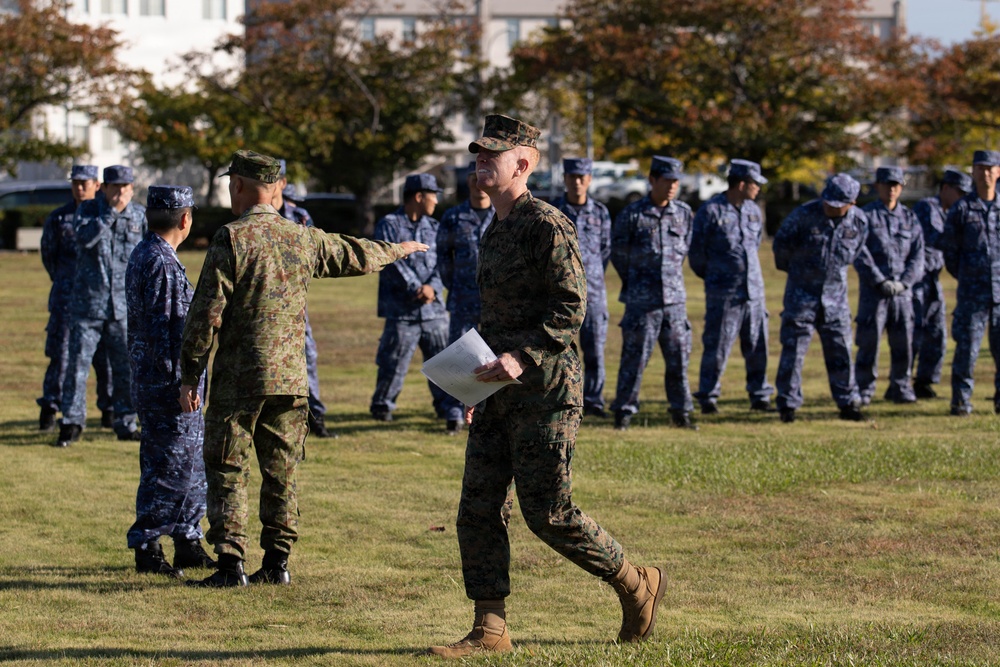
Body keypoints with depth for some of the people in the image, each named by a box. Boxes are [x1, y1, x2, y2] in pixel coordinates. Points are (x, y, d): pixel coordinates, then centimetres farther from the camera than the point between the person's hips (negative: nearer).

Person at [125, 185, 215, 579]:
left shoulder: (142, 256, 14)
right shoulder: (162, 263, -18)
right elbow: (164, 330, -22)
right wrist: (181, 384, -21)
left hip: (151, 380, 10)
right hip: (168, 382, -10)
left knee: (191, 463, 16)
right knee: (169, 467, -4)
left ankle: (188, 543, 23)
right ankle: (147, 549, 1)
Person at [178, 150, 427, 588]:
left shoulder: (232, 239, -10)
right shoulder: (304, 239, 7)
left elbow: (207, 312, -13)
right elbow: (355, 256, 25)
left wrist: (189, 374, -6)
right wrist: (396, 251, 46)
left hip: (238, 379, -5)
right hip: (291, 379, 5)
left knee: (227, 471, 1)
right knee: (281, 473, 12)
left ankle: (231, 564, -5)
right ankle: (277, 562, 14)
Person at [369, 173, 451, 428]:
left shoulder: (434, 228, 15)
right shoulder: (389, 225, 0)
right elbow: (392, 263, -10)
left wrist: (432, 287, -11)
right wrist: (416, 288, -16)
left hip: (434, 310, 4)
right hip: (401, 310, -4)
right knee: (394, 362, 0)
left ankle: (447, 408, 8)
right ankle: (382, 405, 19)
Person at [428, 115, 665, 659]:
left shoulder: (547, 225, -11)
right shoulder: (495, 231, 17)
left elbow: (571, 307, -18)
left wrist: (524, 358, -27)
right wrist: (483, 388, 20)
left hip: (544, 390, -9)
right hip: (499, 394, 9)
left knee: (547, 513, -6)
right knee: (477, 508, 2)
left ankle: (637, 586, 12)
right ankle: (489, 630, 4)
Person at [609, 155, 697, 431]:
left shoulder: (683, 213, 8)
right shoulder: (631, 214, -5)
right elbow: (618, 254, 3)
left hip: (675, 298, 4)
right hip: (642, 301, -4)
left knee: (679, 357, 6)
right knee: (634, 358, -2)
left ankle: (681, 412, 14)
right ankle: (624, 411, 5)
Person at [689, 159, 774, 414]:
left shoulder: (754, 210, 11)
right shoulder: (711, 211, -8)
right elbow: (696, 252, -1)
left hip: (754, 290, 5)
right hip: (723, 293, -5)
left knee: (757, 346, 7)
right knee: (717, 346, -2)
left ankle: (760, 396, 15)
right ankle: (708, 398, 7)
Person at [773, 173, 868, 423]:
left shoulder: (859, 222, -7)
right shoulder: (804, 215, -16)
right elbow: (781, 241, 2)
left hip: (835, 293, 2)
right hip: (802, 292, -2)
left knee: (840, 350, 6)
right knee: (794, 349, -2)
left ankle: (848, 403, 14)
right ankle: (788, 405, 4)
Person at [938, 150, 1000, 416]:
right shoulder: (962, 209, 0)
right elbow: (948, 248, 7)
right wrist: (964, 276, 10)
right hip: (972, 294, -2)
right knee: (967, 347, -3)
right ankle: (961, 401, 5)